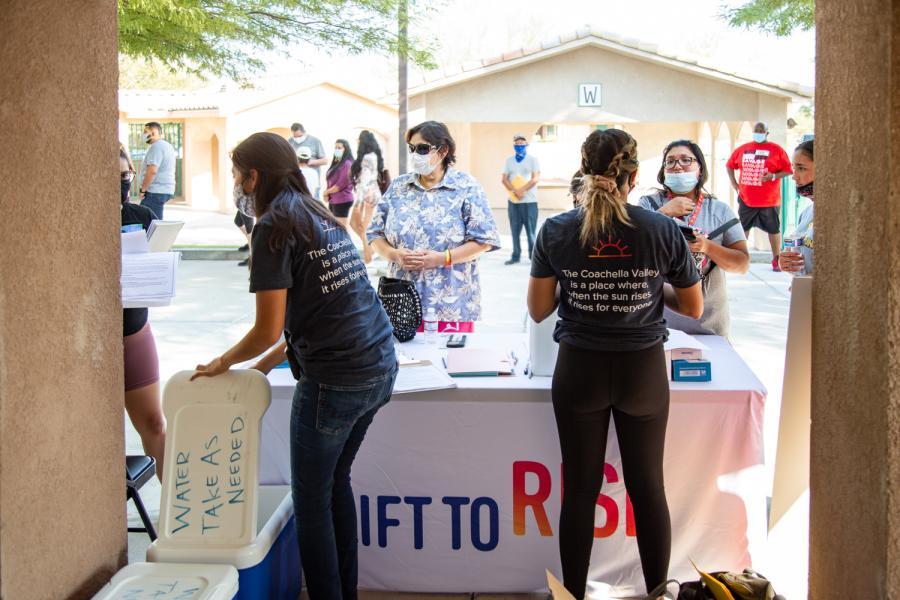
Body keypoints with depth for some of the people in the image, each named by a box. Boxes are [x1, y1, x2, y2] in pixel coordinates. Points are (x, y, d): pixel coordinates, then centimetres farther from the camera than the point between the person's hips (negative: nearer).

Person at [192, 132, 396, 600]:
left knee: (312, 500, 6)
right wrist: (265, 366, 22)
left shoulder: (274, 227, -10)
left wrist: (222, 363, 6)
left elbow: (268, 330, -12)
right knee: (337, 482, 22)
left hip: (335, 380, -9)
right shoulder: (320, 215, 15)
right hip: (380, 367, 9)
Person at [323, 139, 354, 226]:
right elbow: (330, 181, 16)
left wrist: (326, 192, -6)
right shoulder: (336, 163, 16)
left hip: (342, 200, -10)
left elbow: (341, 184, -18)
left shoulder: (347, 164, -12)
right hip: (333, 200, 10)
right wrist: (327, 194, -3)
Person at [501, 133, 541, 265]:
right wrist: (515, 191, -13)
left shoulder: (533, 159, 2)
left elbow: (535, 179, -7)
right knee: (515, 230, 6)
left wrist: (521, 190, -15)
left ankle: (533, 256, 3)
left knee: (531, 230, -2)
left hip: (529, 201, -3)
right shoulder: (509, 160, 11)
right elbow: (504, 179, 3)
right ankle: (515, 256, 12)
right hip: (513, 200, 3)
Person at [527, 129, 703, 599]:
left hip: (580, 369, 0)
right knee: (648, 486, 14)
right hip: (644, 370, 0)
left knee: (580, 489, 11)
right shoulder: (663, 230, -9)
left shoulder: (556, 231, -8)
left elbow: (538, 310, -3)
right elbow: (693, 308, 0)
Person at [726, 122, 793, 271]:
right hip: (746, 199, 3)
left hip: (770, 200, -3)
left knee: (774, 229, 4)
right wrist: (733, 182, 9)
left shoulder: (777, 150, -4)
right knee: (742, 228, 10)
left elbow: (787, 170, -4)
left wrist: (774, 176, -20)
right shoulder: (743, 149, 6)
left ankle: (776, 260, 13)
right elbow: (730, 165, 19)